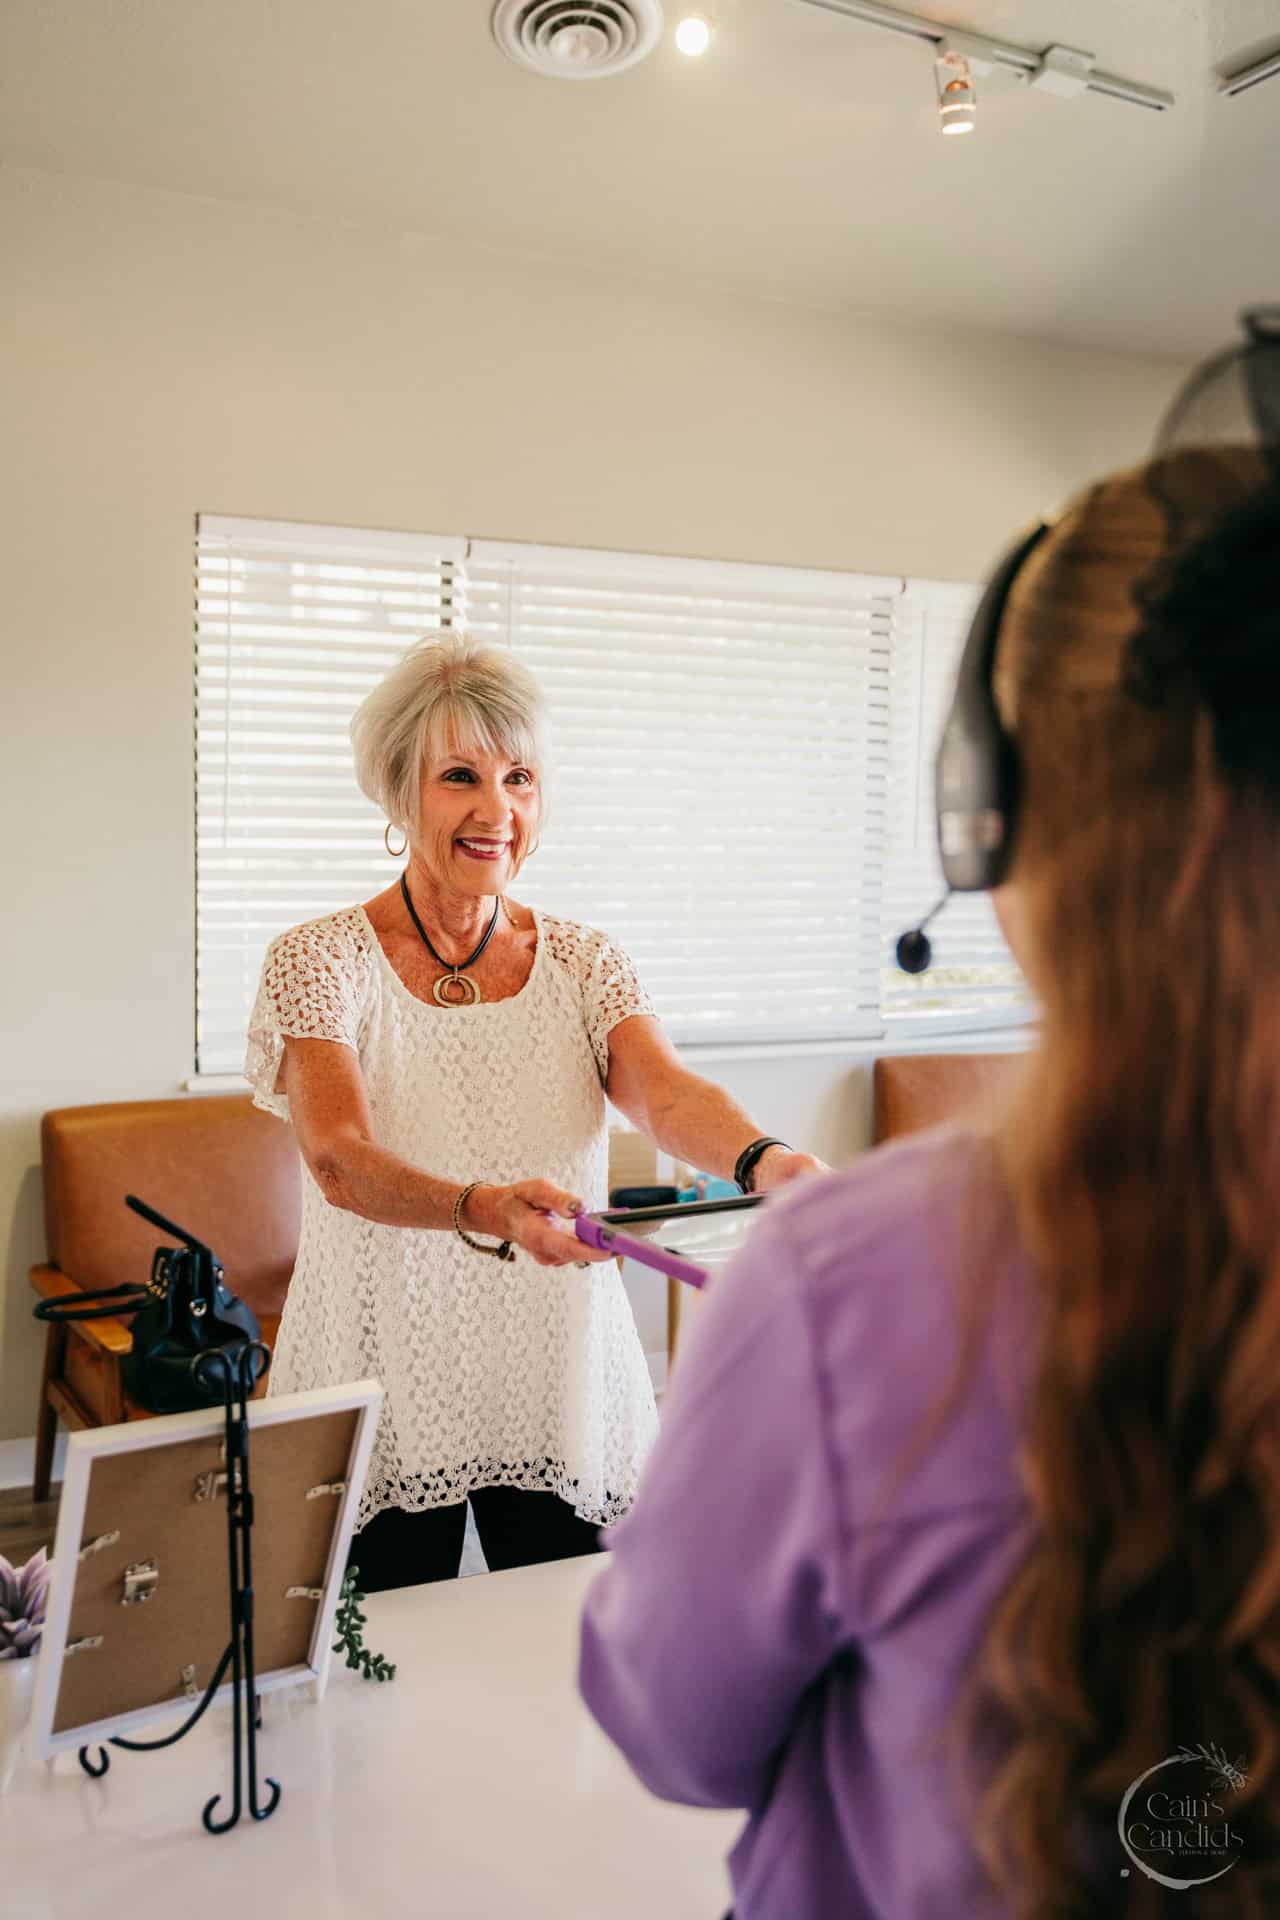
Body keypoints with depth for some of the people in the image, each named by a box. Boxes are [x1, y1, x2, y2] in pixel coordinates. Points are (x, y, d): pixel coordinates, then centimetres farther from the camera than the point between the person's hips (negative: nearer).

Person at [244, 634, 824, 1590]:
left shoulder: (583, 961, 3)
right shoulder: (319, 960, -7)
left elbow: (668, 1094, -15)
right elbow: (341, 1161, -21)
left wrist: (763, 1157, -37)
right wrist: (489, 1211, -40)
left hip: (558, 1378, 3)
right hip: (383, 1392, -2)